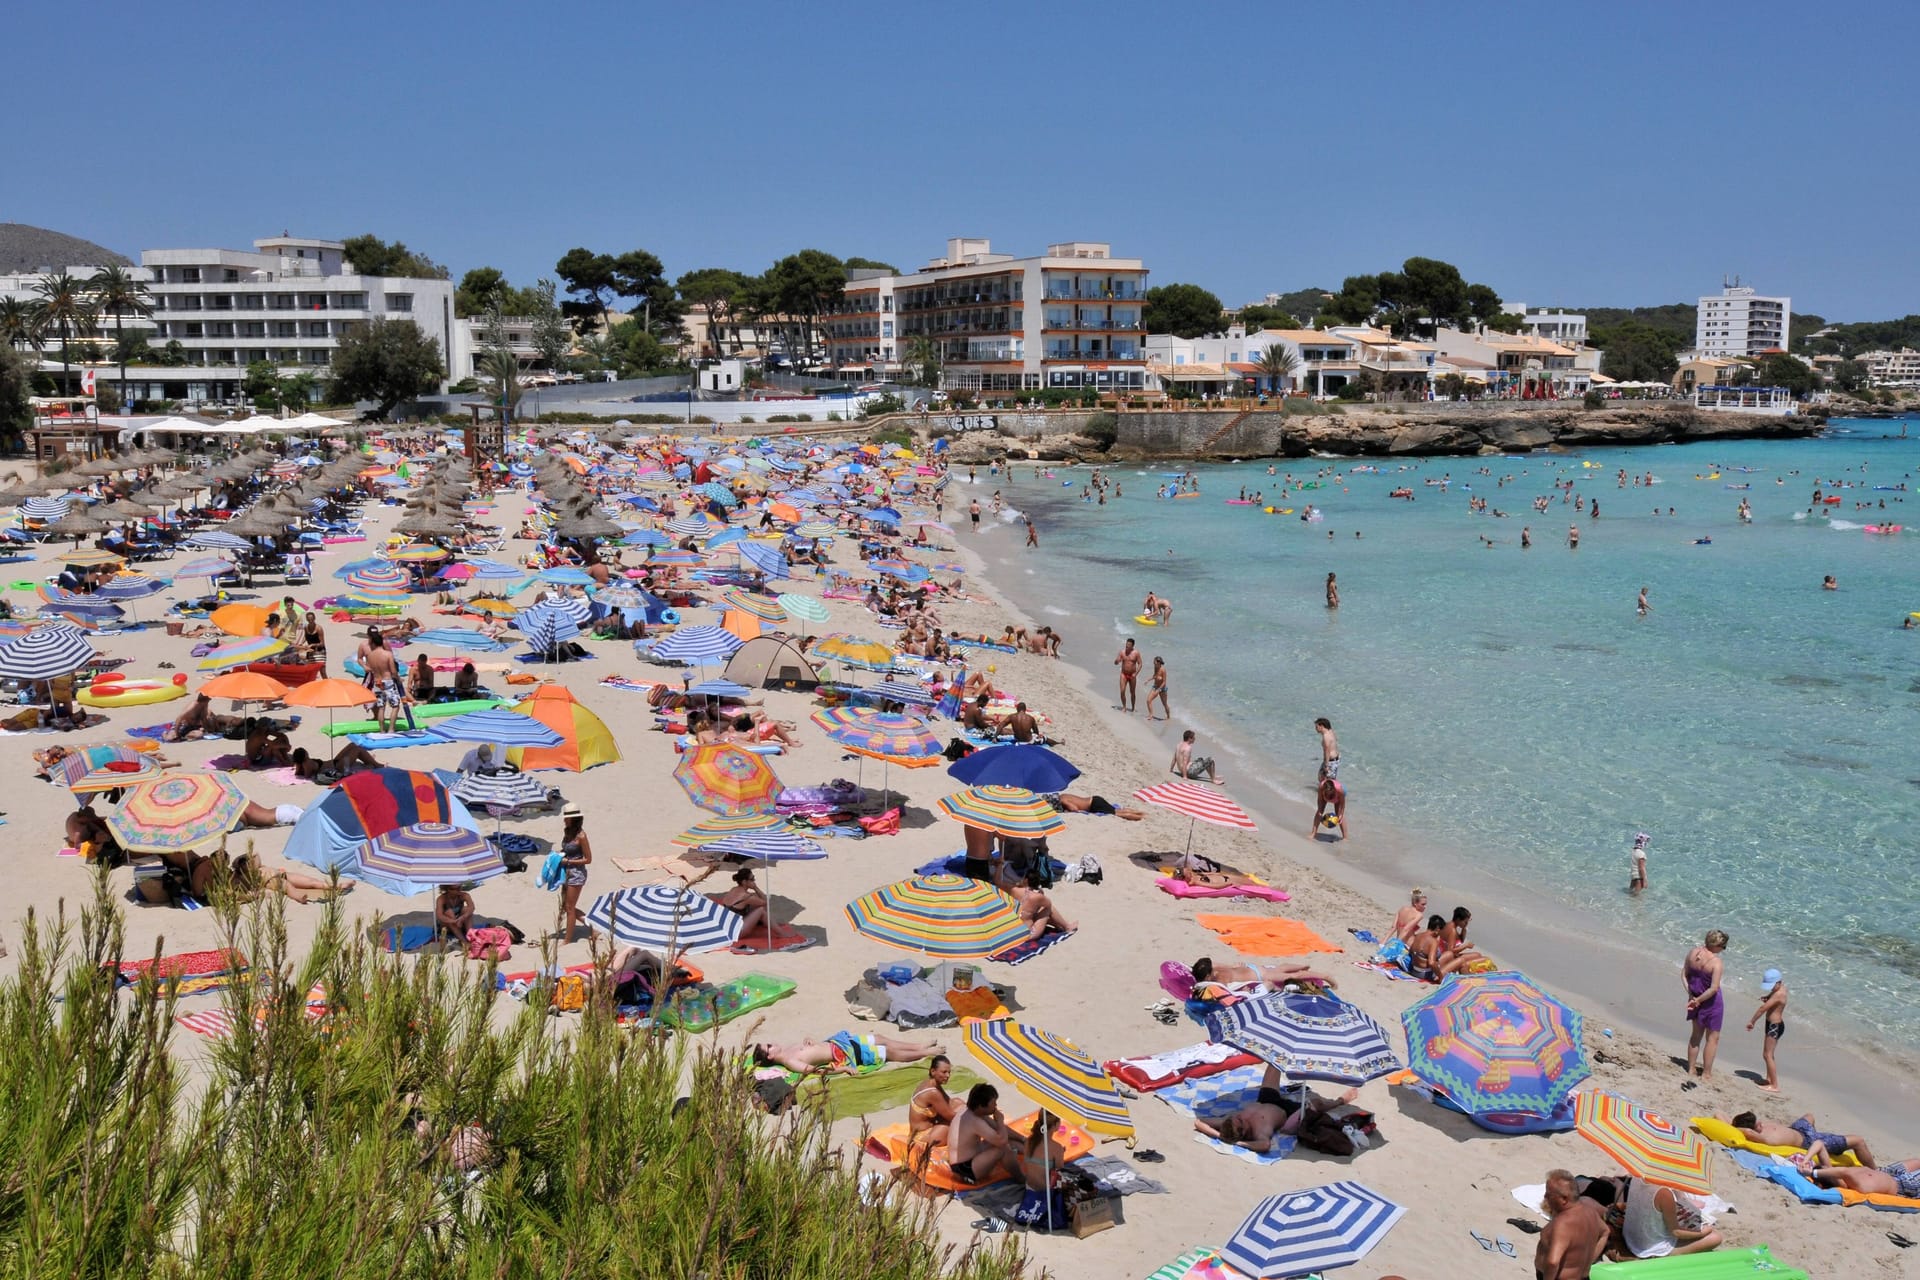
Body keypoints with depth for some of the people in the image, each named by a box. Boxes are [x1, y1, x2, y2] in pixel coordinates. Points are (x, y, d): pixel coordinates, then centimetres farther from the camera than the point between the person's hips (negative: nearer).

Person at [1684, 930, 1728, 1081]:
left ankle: (1691, 1070, 29)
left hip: (1696, 998, 6)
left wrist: (1691, 995, 2)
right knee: (1712, 1038, 10)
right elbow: (1714, 988, -27)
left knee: (1696, 1034, 22)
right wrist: (1698, 1000, -15)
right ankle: (1706, 1074, 16)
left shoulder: (1693, 953, -7)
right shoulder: (1715, 962, -26)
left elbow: (1684, 974, 2)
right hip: (1711, 1001, -6)